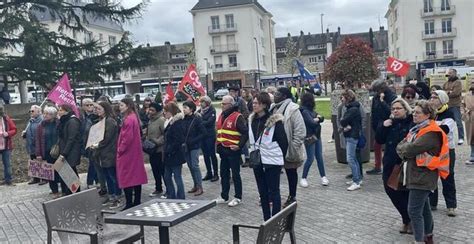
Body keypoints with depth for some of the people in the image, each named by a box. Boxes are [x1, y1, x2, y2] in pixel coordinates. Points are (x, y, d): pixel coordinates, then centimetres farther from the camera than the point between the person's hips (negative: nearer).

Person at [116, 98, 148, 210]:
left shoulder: (128, 119, -18)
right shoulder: (134, 117, 12)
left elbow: (127, 138, -23)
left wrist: (120, 150, -11)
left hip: (127, 153, -10)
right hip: (135, 153, 10)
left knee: (126, 179, -4)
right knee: (136, 176, 12)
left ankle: (129, 204, -1)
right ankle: (137, 202, 20)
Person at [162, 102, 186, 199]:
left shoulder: (177, 123, -17)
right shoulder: (169, 122, 13)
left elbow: (178, 141, -22)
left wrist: (168, 150, -18)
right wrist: (165, 150, 11)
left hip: (175, 156, -10)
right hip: (168, 156, 10)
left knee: (177, 177, 0)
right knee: (167, 177, 16)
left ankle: (180, 198, 10)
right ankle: (171, 196, 28)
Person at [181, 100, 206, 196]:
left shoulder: (197, 119, -10)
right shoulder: (184, 120, 5)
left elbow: (203, 133, -11)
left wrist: (193, 141, -16)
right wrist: (183, 141, -4)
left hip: (194, 147, -6)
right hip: (186, 146, 6)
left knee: (195, 166, -5)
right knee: (190, 166, 10)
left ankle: (199, 187, 3)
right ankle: (195, 185, 21)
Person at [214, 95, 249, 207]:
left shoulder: (237, 117, -13)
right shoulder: (221, 116, 12)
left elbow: (245, 132, -17)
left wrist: (240, 145, -18)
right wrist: (218, 144, 15)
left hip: (233, 150, -8)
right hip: (223, 150, 8)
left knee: (235, 174, 2)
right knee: (224, 174, 14)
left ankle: (238, 197, 13)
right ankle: (224, 196, 25)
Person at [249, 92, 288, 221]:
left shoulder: (275, 120, -15)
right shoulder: (252, 120, 5)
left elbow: (283, 141, -10)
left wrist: (280, 157, -3)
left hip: (272, 161, -6)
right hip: (257, 161, 7)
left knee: (274, 191, 3)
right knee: (262, 192, 14)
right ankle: (266, 220, 26)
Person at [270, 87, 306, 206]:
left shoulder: (292, 109, -16)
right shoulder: (273, 107, 7)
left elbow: (300, 130, -19)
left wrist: (294, 147, -20)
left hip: (288, 148, -7)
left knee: (291, 172, 9)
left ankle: (292, 197, 23)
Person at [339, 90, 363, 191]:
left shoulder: (353, 109, -16)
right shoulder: (350, 108, 14)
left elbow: (343, 121, -20)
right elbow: (342, 122, 11)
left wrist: (342, 121, 2)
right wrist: (345, 126, -9)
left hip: (352, 137, -10)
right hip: (349, 136, 10)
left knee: (350, 159, -11)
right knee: (353, 158, 15)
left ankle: (356, 182, -8)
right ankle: (357, 178, 24)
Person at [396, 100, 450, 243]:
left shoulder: (431, 133, -17)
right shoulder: (417, 129, 14)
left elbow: (410, 150, -23)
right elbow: (400, 146, 10)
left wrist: (403, 148, -3)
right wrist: (406, 151, -9)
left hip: (422, 177, -9)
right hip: (416, 176, 9)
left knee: (414, 211, -11)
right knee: (423, 208, 20)